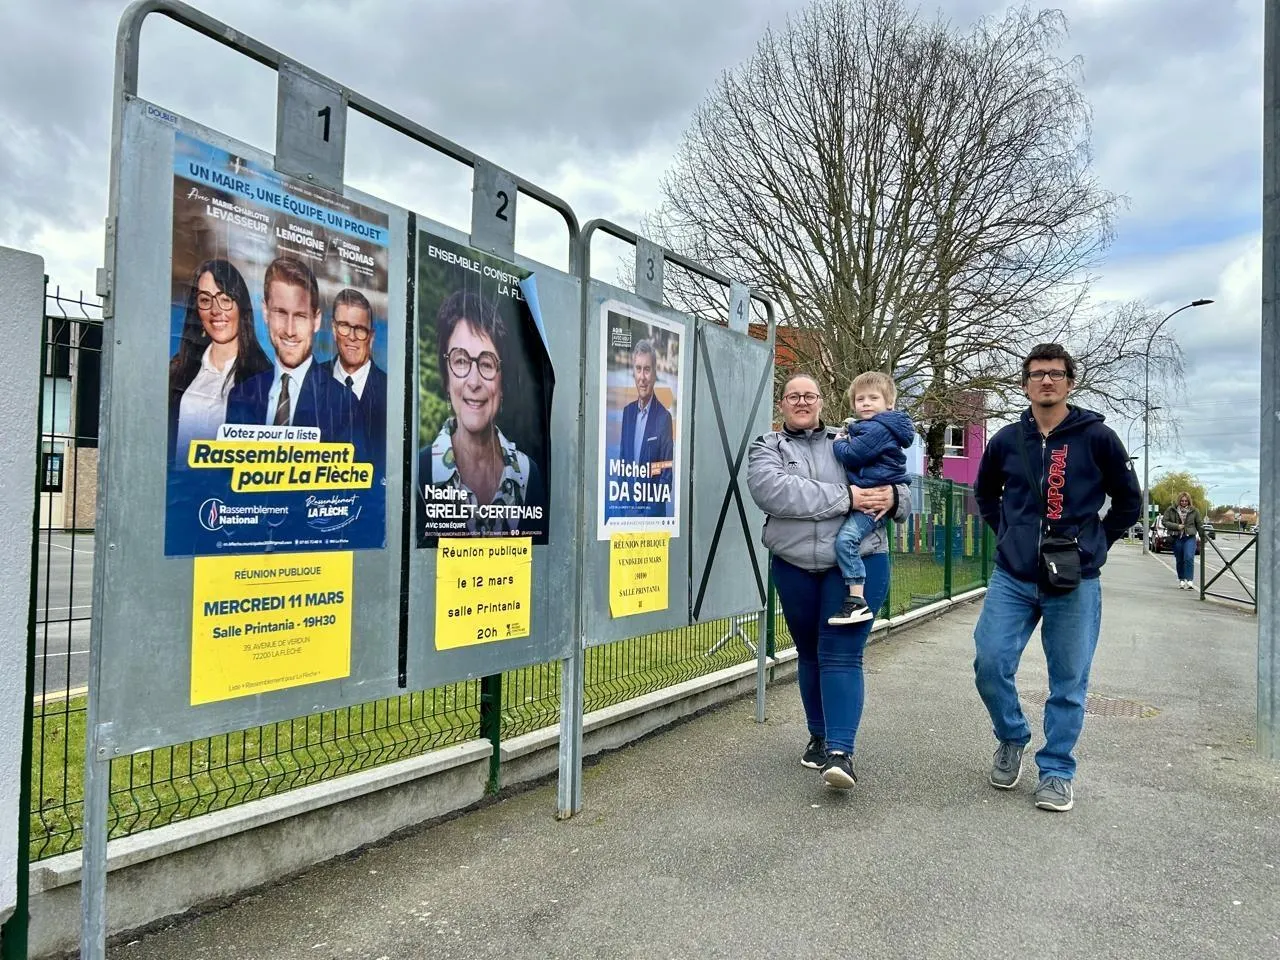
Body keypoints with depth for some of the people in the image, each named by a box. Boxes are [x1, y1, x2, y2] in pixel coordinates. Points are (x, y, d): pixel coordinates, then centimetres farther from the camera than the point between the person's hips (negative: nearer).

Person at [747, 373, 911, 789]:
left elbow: (902, 492, 14)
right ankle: (819, 736, 31)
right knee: (810, 655, 14)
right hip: (794, 567, 1)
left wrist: (892, 498, -13)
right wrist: (845, 497, -21)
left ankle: (841, 752, -9)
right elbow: (772, 490, -17)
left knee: (840, 655, -8)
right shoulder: (766, 447, 6)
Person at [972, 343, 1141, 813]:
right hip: (1012, 579, 2)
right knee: (990, 665, -3)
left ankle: (1057, 770, 22)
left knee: (1068, 682, 6)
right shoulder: (1007, 440, 4)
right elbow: (985, 492, 22)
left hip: (1075, 584, -2)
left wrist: (1094, 545, 3)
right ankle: (1012, 739, 24)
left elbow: (1129, 501, 8)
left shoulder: (1097, 437, -3)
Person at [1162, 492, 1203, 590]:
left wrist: (1203, 537, 12)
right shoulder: (1171, 510, 3)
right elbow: (1165, 522, 2)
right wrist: (1176, 526, -12)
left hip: (1190, 538, -1)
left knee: (1189, 558, -16)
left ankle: (1189, 581, -17)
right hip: (1176, 538, 1)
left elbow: (1199, 525, 10)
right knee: (1179, 561, 8)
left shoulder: (1194, 511, 5)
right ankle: (1181, 581, 21)